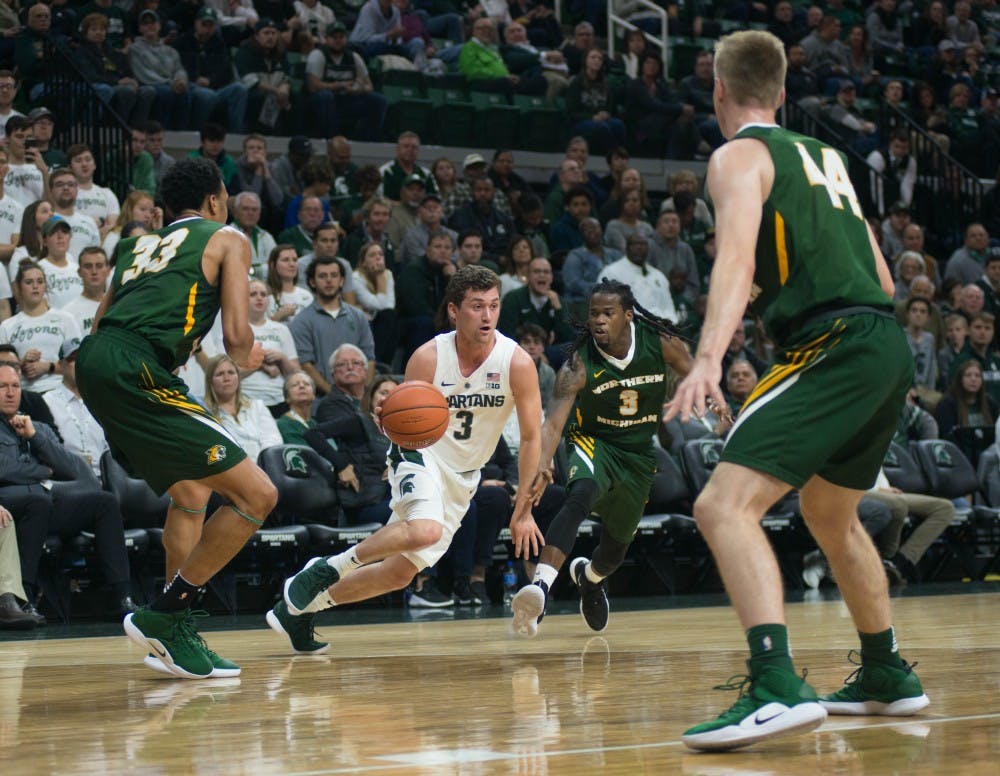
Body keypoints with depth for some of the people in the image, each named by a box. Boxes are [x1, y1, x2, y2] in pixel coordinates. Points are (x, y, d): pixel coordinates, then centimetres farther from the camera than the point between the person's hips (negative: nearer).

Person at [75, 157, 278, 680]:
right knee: (256, 495, -7)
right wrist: (247, 357, 22)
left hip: (94, 361, 8)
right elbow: (236, 337, 1)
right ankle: (162, 616, -6)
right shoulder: (228, 240, 11)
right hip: (136, 368, -8)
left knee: (191, 493, 27)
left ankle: (178, 636, 24)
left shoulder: (140, 245, 31)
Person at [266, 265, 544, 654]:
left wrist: (523, 511, -10)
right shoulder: (428, 358, -18)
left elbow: (531, 438, -9)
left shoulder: (517, 363, -16)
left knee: (402, 571, 2)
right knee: (425, 530, -35)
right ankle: (327, 569, -18)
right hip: (421, 454, -4)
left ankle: (302, 606, 18)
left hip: (463, 475, 4)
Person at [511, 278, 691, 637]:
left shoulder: (660, 343, -17)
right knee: (579, 497, -38)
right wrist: (541, 467, -48)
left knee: (615, 550, 14)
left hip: (639, 455, 3)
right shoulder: (578, 364, -25)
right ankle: (540, 586, -51)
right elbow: (553, 423, -32)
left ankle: (588, 575, 53)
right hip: (593, 443, -3)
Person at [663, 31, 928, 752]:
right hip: (890, 346, 9)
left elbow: (738, 260, -18)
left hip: (833, 345, -9)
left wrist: (709, 359, -30)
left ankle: (777, 687, -34)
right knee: (831, 516, 29)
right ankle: (888, 675, 40)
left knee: (725, 505, -17)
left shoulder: (739, 156, 1)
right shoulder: (825, 157, 25)